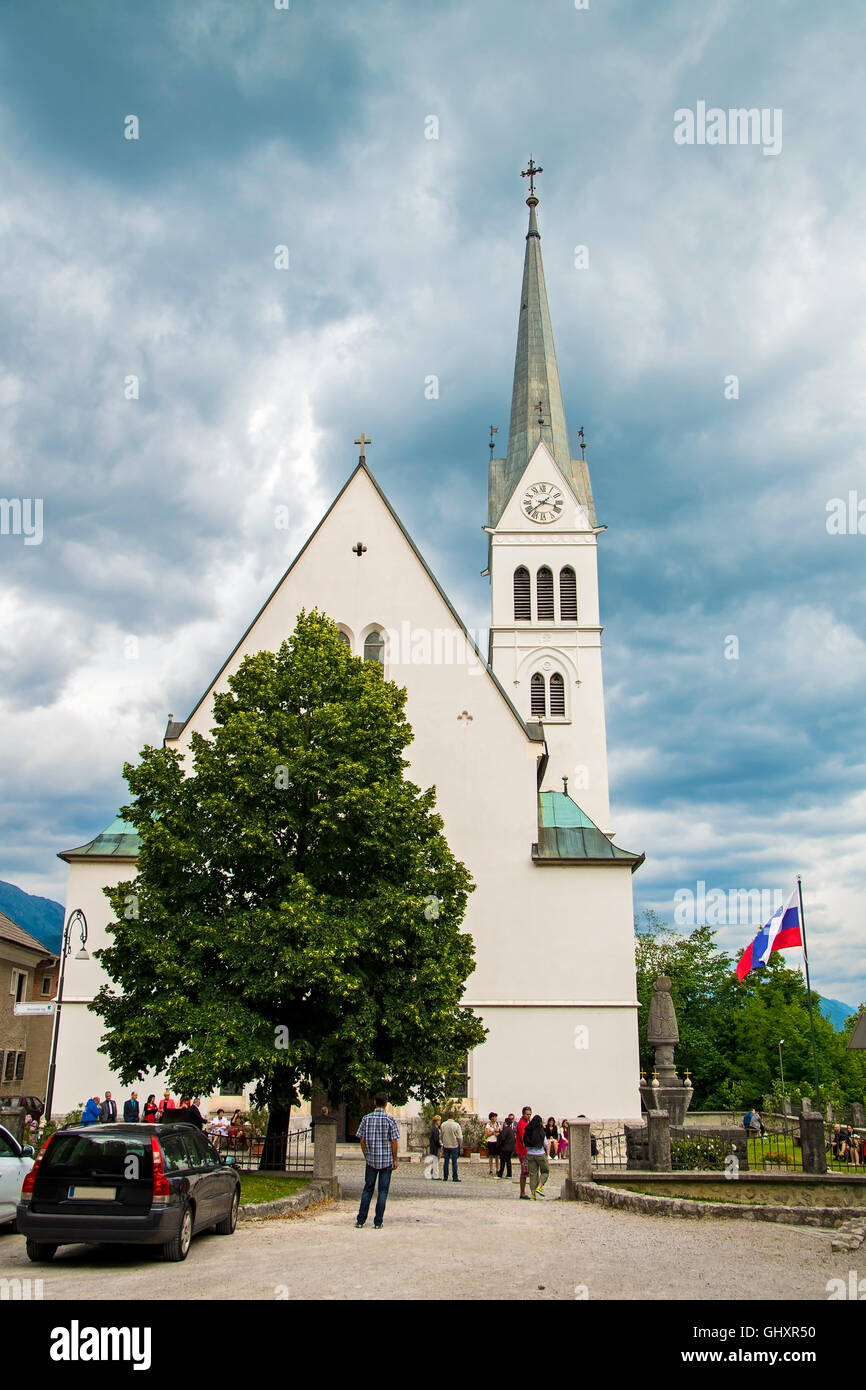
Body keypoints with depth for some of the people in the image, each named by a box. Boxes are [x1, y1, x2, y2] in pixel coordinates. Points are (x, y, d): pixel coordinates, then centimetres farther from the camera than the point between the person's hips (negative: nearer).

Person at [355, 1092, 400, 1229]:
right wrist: (395, 1159, 1)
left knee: (367, 1189, 12)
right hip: (387, 1160, -2)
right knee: (383, 1191, 5)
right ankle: (378, 1222, 5)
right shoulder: (390, 1119, -8)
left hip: (371, 1160, 2)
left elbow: (362, 1140, 2)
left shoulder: (366, 1118, -1)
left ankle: (361, 1220, 11)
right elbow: (394, 1141, -8)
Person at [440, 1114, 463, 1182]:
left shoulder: (443, 1125, -3)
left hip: (446, 1146, 3)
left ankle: (445, 1177, 13)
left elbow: (441, 1136, 7)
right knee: (454, 1162, 2)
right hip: (454, 1146, -3)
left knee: (446, 1162, 10)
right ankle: (455, 1178, 3)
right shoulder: (456, 1125, -13)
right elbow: (460, 1137, -11)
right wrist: (460, 1145, 4)